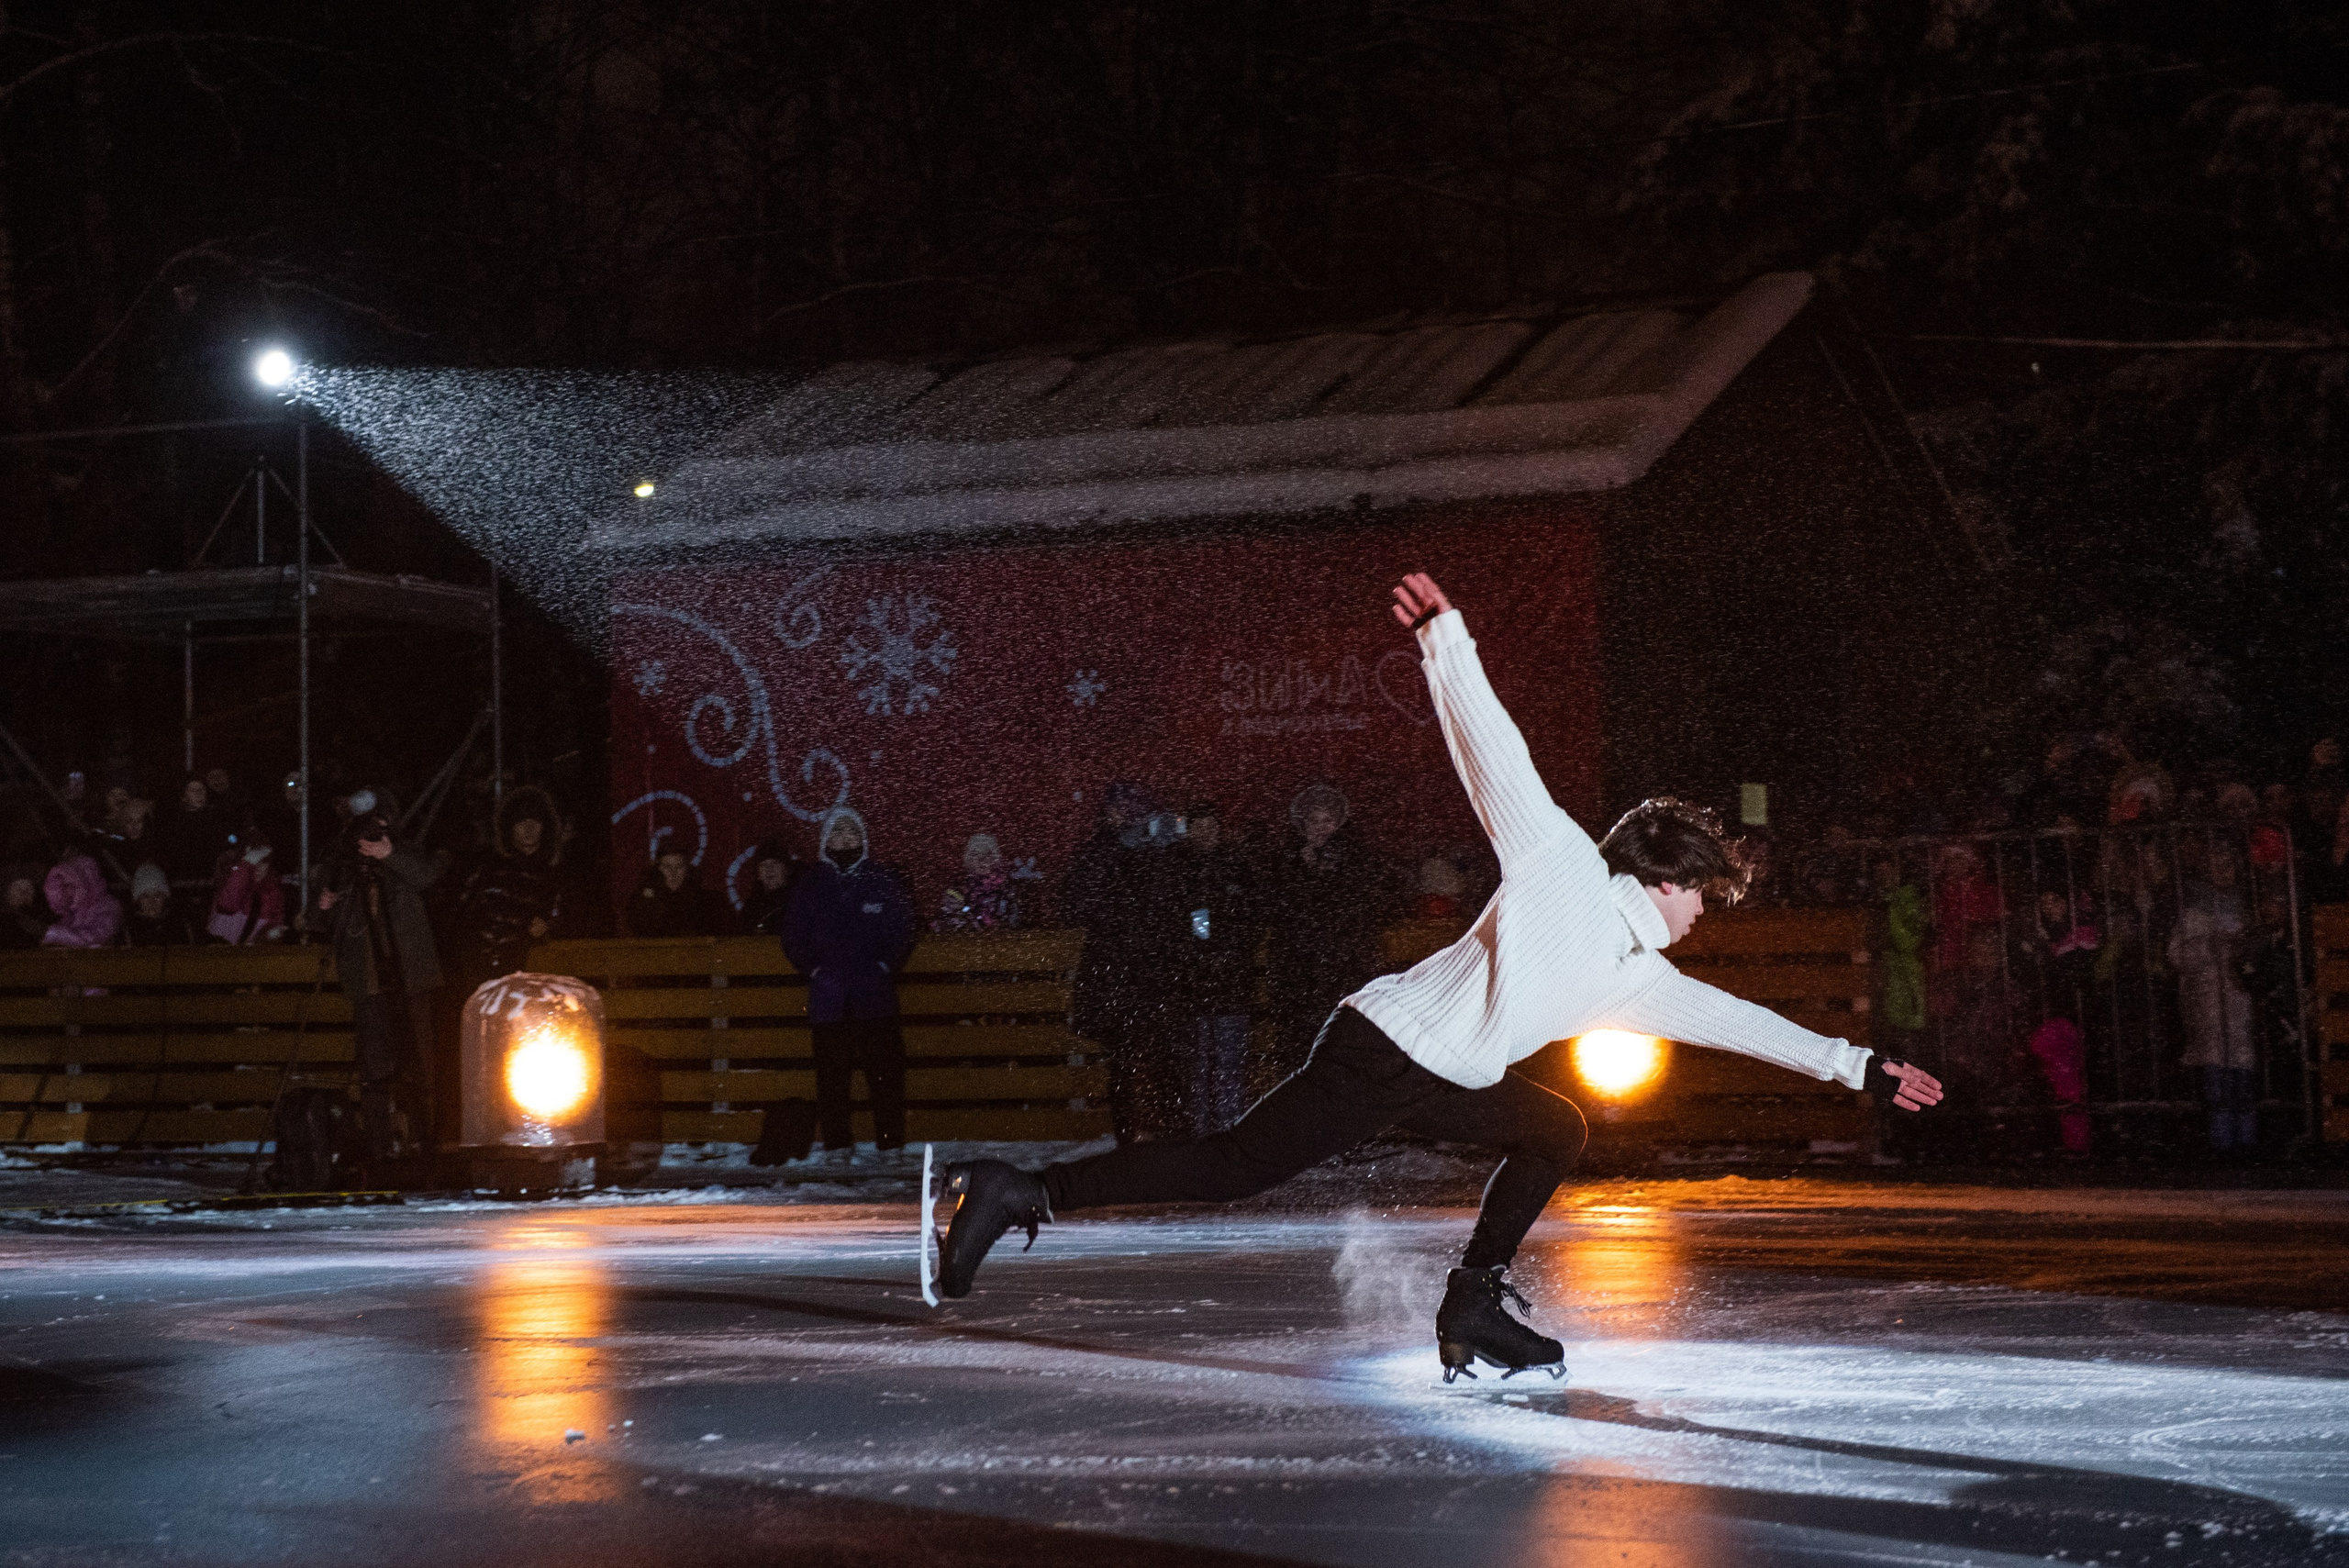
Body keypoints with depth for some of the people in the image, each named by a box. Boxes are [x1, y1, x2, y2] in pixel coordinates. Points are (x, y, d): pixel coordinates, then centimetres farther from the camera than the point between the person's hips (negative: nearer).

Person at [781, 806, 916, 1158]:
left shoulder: (883, 883, 7)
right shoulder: (811, 885, 9)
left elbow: (903, 930, 9)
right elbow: (794, 936, 13)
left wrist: (885, 966, -2)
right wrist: (813, 968, 2)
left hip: (876, 992, -1)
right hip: (828, 995, 1)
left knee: (885, 1068, -4)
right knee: (831, 1072, 1)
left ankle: (890, 1142, 0)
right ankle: (837, 1143, 8)